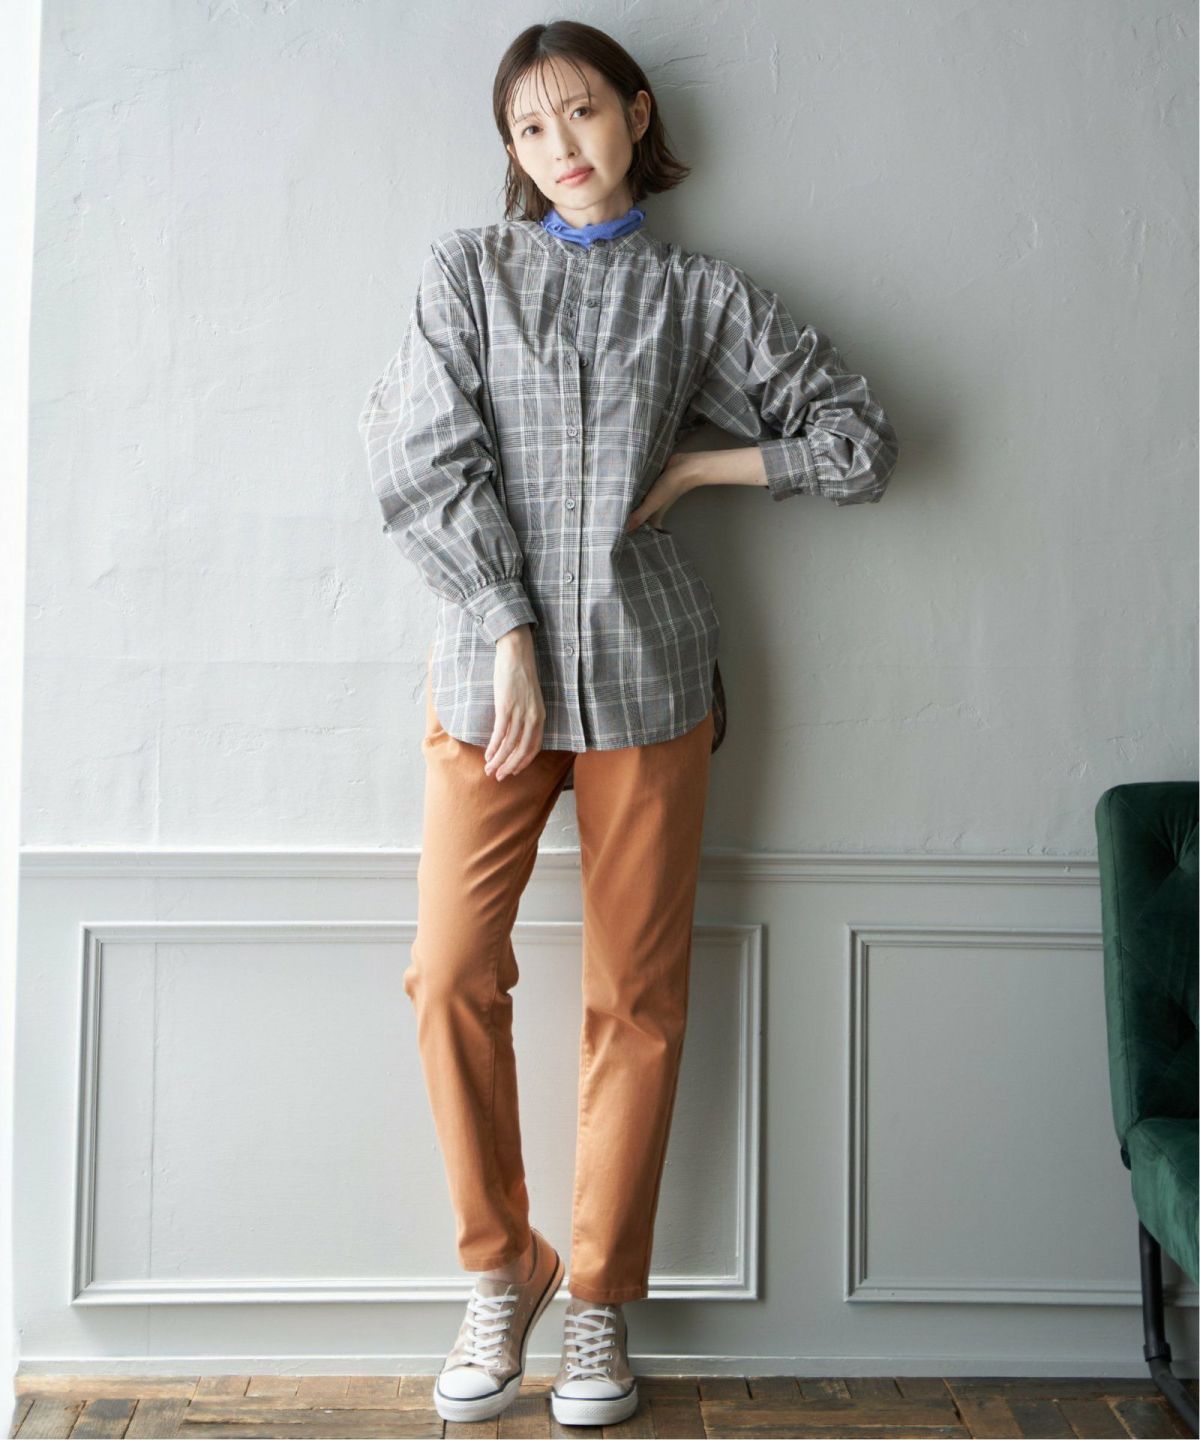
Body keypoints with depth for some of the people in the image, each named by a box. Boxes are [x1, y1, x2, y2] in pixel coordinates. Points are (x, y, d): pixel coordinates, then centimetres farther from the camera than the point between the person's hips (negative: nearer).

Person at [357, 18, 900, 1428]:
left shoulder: (700, 295, 8)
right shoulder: (466, 267, 7)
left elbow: (860, 440, 8)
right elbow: (432, 465, -3)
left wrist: (700, 469, 1)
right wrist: (513, 638, -9)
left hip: (643, 671, 0)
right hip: (489, 666, 0)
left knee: (635, 998, 3)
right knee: (452, 976, -6)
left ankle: (600, 1297, 19)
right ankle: (502, 1267, 16)